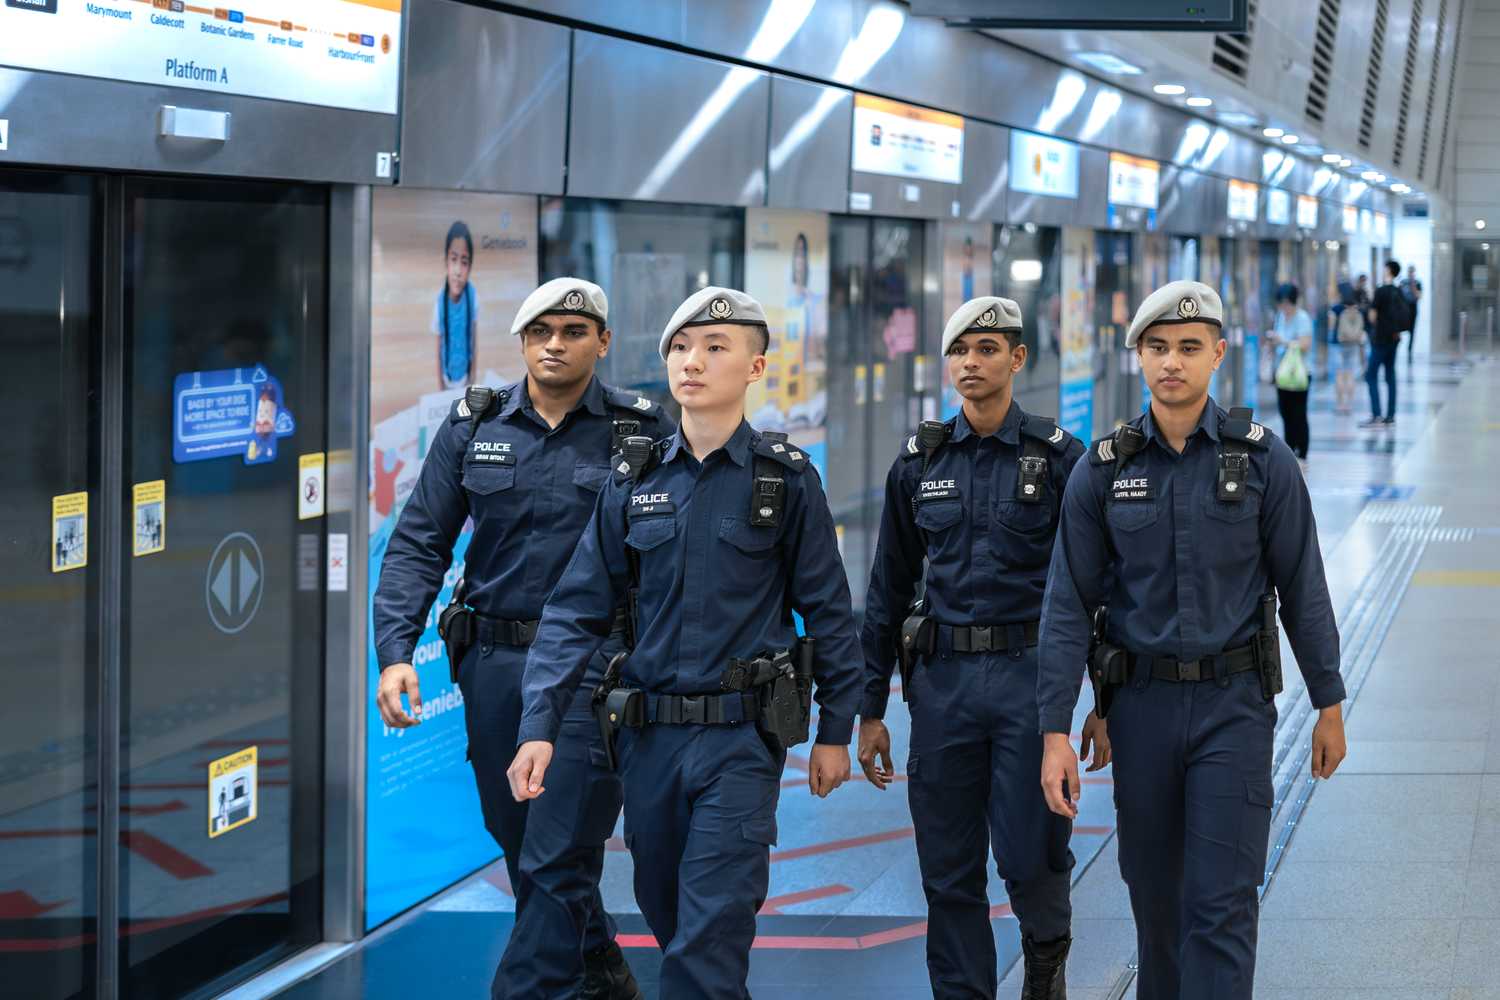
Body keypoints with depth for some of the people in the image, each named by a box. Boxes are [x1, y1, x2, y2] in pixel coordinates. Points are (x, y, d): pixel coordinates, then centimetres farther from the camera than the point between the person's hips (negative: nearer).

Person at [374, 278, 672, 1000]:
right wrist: (396, 652, -6)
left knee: (559, 858, -7)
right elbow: (418, 544, 5)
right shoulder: (472, 426, 5)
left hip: (594, 668, -4)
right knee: (522, 847, 16)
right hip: (493, 662, 4)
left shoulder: (642, 432, -3)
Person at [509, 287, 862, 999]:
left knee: (709, 936, -9)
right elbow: (575, 610, 4)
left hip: (742, 734, -4)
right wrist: (538, 728, -5)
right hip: (648, 733, 4)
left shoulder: (788, 479, -2)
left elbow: (827, 611, 3)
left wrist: (836, 730, 2)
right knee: (663, 911, 15)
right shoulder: (633, 484, 5)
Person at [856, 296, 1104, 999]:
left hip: (1031, 676, -3)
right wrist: (870, 709, 9)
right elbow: (888, 591, 12)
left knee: (1029, 855, -4)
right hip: (942, 678, 3)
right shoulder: (918, 463, 8)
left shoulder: (1059, 457, 0)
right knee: (949, 870, 4)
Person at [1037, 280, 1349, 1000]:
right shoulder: (1102, 470, -1)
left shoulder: (1262, 459, -4)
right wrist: (1055, 732, -7)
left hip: (1233, 704, -2)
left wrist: (1329, 706, 3)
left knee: (1222, 906, -8)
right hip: (1141, 703, 2)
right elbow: (1068, 606, -2)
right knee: (1154, 892, 13)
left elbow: (1302, 588, 1)